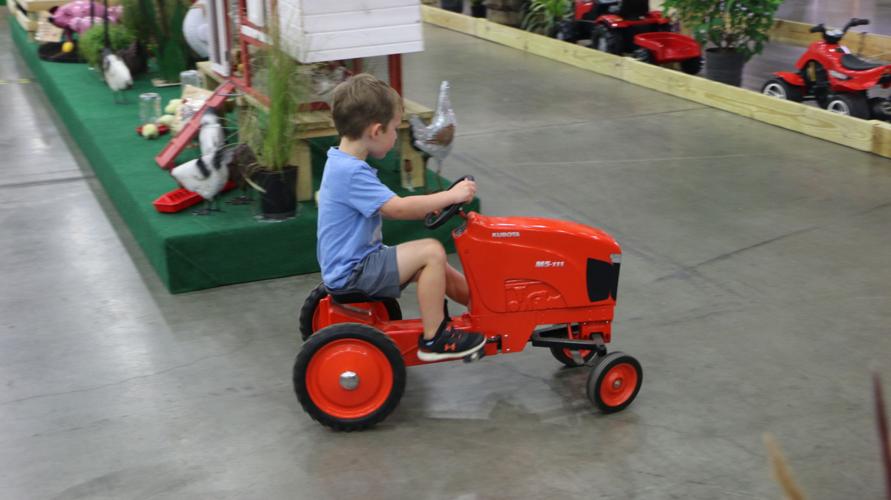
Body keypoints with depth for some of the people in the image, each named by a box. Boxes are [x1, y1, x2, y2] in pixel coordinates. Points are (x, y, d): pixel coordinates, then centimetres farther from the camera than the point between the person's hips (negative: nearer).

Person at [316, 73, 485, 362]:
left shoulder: (342, 163, 9)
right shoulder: (351, 173, -24)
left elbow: (387, 206, 19)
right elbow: (397, 209, -30)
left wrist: (426, 206, 7)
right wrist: (450, 196, -22)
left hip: (352, 264, 11)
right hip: (351, 274, -11)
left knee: (436, 269, 13)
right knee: (431, 252, -17)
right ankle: (434, 338, -11)